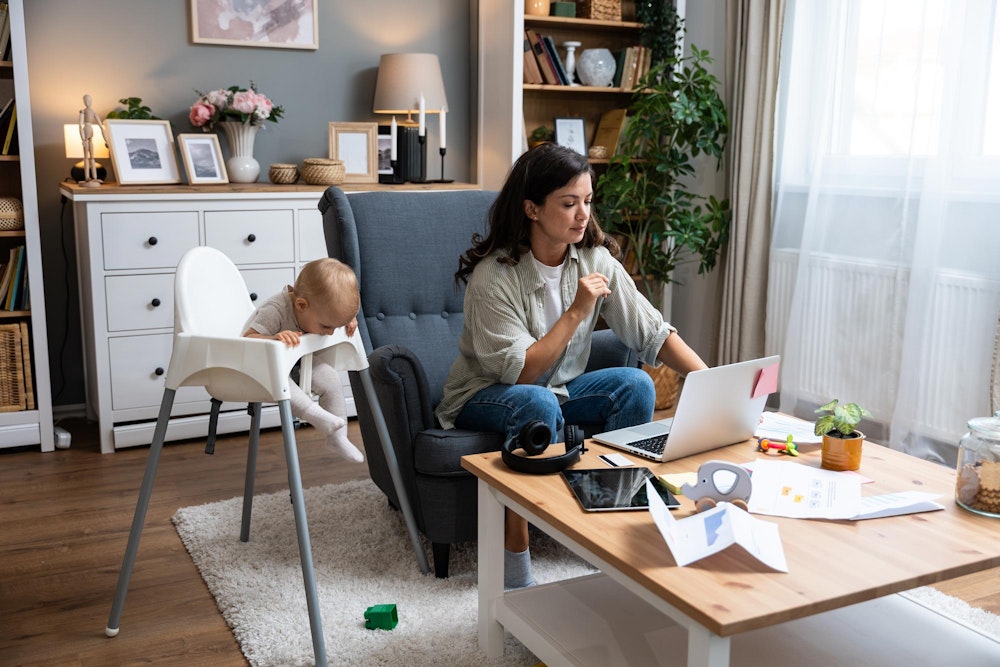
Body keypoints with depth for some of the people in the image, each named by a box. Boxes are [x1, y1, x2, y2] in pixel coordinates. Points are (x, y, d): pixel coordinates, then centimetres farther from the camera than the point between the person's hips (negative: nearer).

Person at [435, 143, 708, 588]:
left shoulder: (595, 260, -8)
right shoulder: (494, 276, -24)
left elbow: (653, 333, -11)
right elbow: (519, 374, -25)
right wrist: (577, 312, -30)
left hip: (557, 388, 5)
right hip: (485, 396, -5)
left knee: (636, 384, -19)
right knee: (538, 405, -37)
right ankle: (514, 558, -25)